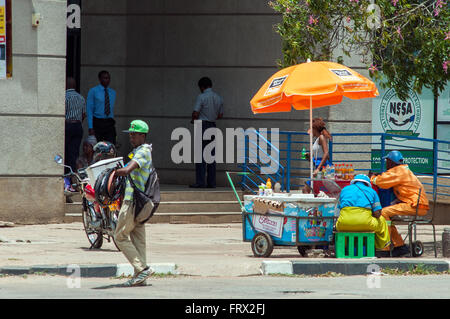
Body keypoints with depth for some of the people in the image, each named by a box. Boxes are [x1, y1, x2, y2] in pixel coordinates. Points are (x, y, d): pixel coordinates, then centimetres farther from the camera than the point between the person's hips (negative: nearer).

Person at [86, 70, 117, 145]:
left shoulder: (112, 92, 12)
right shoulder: (93, 91, -2)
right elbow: (89, 110, -5)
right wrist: (91, 128, -11)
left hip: (109, 124, 3)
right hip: (97, 123, -3)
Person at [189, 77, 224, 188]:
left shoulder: (202, 97, -10)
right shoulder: (218, 98, 10)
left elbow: (195, 113, -13)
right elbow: (220, 115, 17)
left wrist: (193, 120, 7)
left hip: (203, 126, -6)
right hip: (213, 126, 6)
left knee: (200, 155, -6)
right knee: (211, 155, 9)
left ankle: (200, 182, -11)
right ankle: (211, 182, 8)